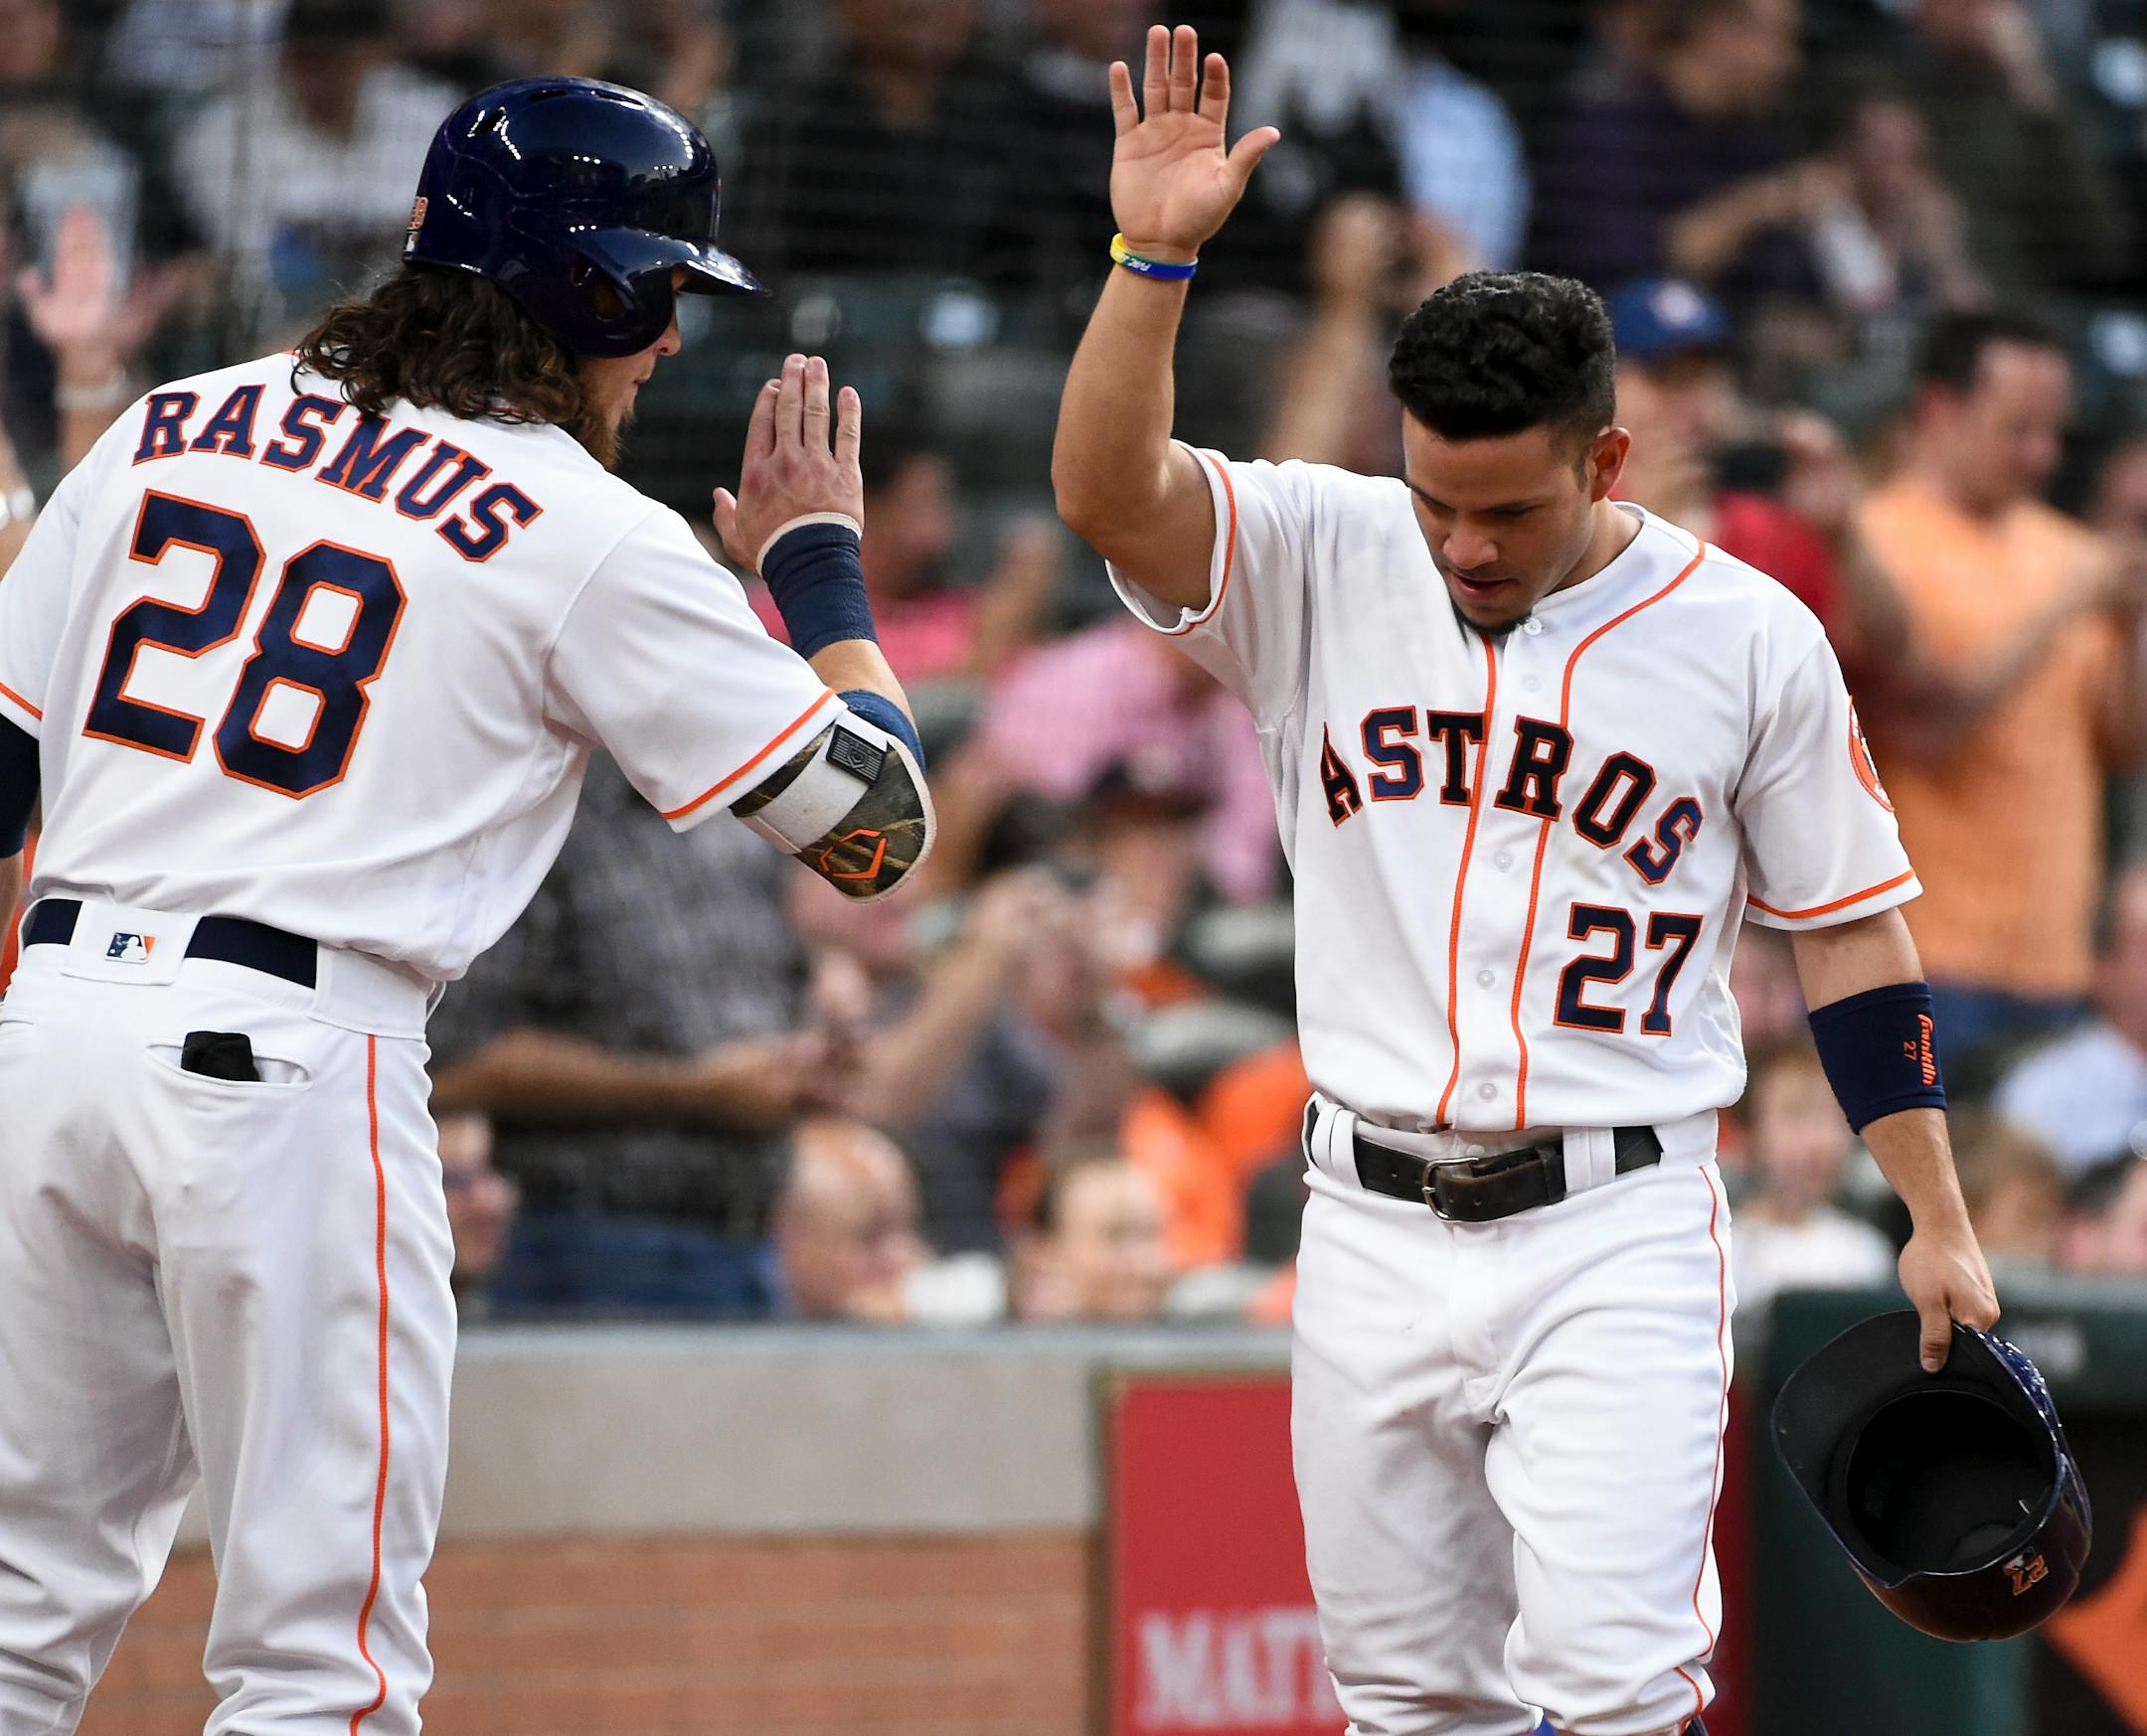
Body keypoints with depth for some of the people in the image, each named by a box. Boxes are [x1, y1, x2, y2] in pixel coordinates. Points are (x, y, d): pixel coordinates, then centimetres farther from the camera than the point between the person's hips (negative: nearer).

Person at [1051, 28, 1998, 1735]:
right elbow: (1109, 489, -15)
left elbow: (1850, 935, 4)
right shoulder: (1323, 559, 2)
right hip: (1372, 1231, 3)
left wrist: (1938, 1221, 1)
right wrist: (1155, 258, -29)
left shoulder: (1749, 636, -1)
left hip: (1617, 1235, -3)